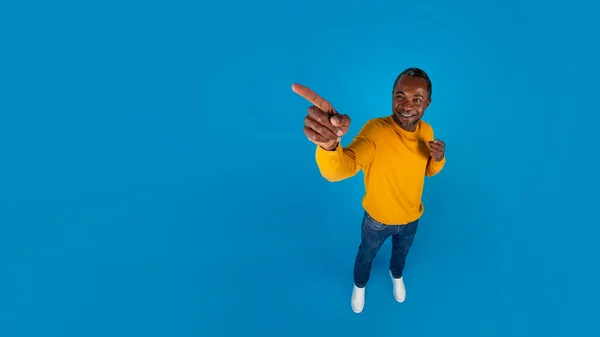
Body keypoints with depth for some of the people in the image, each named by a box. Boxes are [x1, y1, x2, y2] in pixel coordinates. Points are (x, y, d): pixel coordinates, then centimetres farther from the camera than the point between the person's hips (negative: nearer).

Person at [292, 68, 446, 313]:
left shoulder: (426, 130, -14)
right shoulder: (375, 130, -33)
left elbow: (429, 171, 3)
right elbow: (339, 170, -50)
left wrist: (439, 159, -22)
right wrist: (329, 145, -74)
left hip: (411, 218, 4)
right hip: (377, 219, -4)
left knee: (401, 252, 33)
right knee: (366, 256, 25)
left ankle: (396, 276, 67)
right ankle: (360, 285, 59)